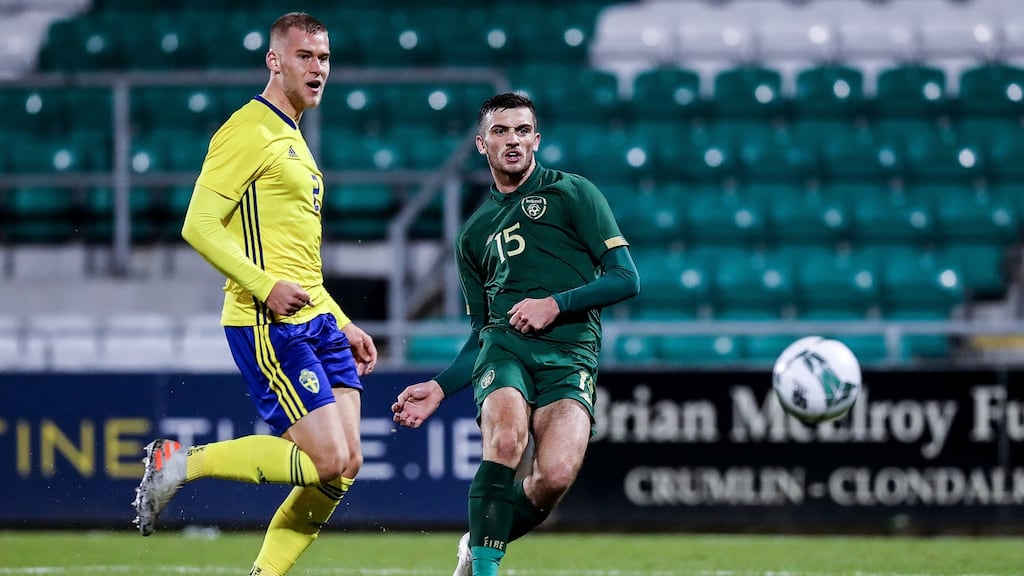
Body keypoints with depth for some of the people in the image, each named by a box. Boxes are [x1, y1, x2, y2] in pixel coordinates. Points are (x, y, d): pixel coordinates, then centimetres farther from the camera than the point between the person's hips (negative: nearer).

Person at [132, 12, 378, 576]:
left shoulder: (293, 141, 22)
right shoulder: (248, 132, -8)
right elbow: (198, 225, -16)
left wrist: (342, 324, 24)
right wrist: (266, 287, -23)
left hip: (315, 320, 9)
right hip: (268, 323, -9)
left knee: (346, 465, -1)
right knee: (328, 462, -14)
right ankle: (180, 464, -2)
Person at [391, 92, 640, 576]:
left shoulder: (572, 193, 9)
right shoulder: (475, 233, 23)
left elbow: (626, 278, 2)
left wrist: (555, 304, -9)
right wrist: (440, 388, 12)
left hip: (570, 357, -2)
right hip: (503, 347, 3)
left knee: (555, 476, -24)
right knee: (505, 441, -31)